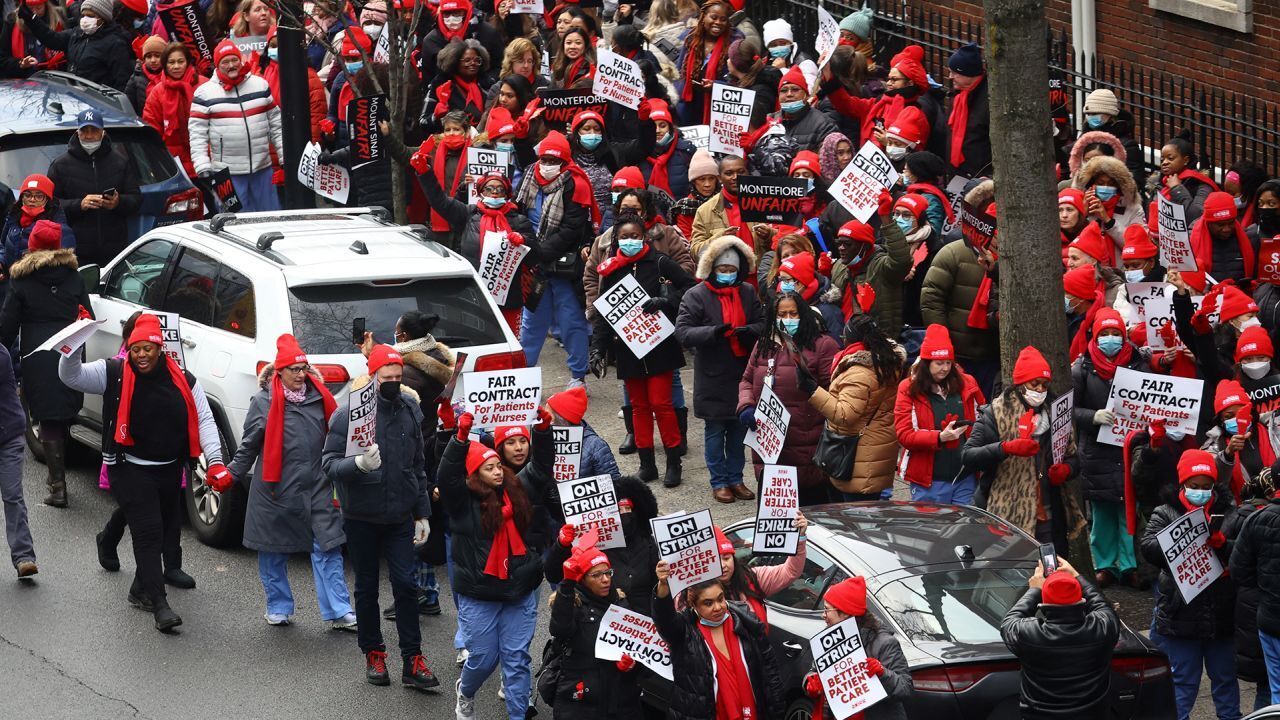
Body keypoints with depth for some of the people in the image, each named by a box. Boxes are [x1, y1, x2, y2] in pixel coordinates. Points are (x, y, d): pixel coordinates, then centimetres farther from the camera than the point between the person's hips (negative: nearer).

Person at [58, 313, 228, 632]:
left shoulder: (183, 381, -1)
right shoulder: (114, 374, -6)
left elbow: (204, 420, -1)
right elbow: (71, 376, -10)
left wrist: (215, 461, -13)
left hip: (170, 471, 4)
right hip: (131, 470, -4)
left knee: (167, 531, 14)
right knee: (148, 531, -13)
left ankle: (141, 590, 34)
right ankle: (159, 604, -16)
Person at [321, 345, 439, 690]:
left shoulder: (408, 410, 4)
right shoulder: (347, 413, -10)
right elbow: (330, 463, -13)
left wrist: (422, 513, 12)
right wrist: (358, 464, -34)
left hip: (400, 516, 2)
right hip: (361, 516, -2)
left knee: (406, 584, -3)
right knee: (367, 587, 8)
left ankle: (413, 661, 0)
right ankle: (373, 655, 21)